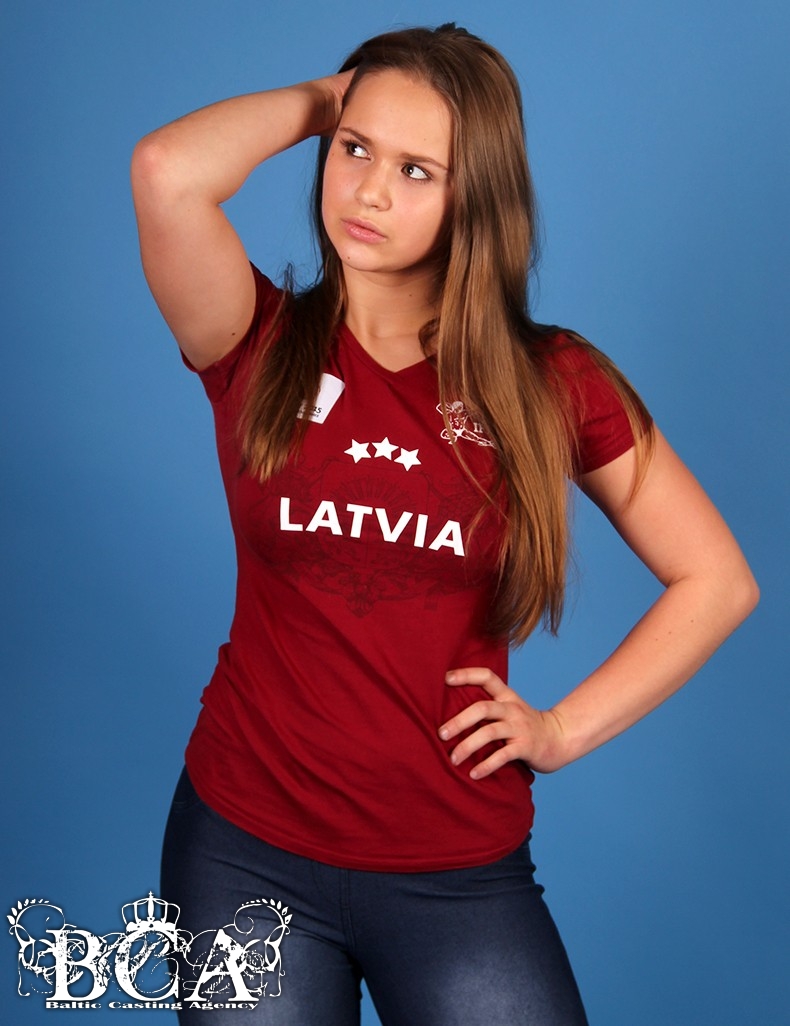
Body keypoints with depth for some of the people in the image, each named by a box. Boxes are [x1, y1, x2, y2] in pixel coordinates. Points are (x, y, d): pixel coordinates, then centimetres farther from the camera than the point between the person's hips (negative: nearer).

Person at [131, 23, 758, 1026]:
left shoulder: (551, 383, -4)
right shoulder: (263, 347, -5)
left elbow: (717, 581, 2)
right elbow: (167, 173, -25)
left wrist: (565, 728, -3)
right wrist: (322, 100, -9)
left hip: (457, 870, 0)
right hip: (245, 845, 0)